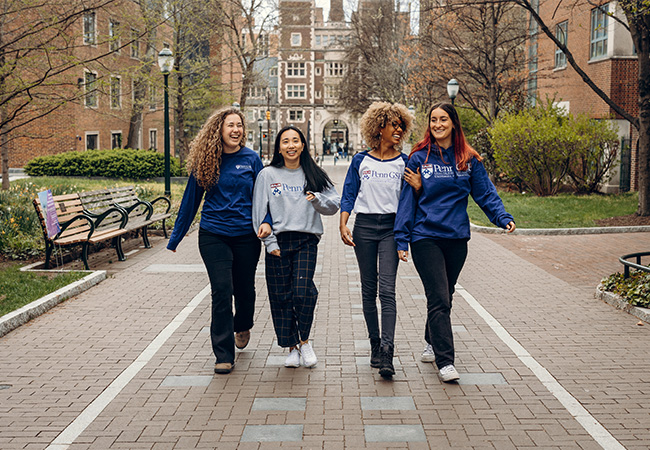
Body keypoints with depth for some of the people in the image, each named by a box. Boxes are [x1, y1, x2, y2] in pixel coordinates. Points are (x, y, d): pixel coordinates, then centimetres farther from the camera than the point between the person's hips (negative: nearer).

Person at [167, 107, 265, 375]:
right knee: (221, 290, -9)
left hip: (246, 235, 1)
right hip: (213, 235, -1)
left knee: (245, 289, 12)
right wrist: (175, 238, 10)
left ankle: (243, 326, 46)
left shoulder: (251, 159, 1)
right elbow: (190, 200, 7)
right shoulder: (205, 162, 0)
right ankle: (224, 355, 0)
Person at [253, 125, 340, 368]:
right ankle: (292, 347, 18)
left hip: (307, 241, 0)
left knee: (303, 292, -14)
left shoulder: (314, 175, 9)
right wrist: (269, 241, -4)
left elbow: (334, 205, 8)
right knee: (281, 296, 3)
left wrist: (318, 200, -12)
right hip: (278, 241, 1)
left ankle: (304, 340, 10)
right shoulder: (267, 175, 6)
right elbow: (259, 211, 4)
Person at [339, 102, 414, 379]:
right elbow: (349, 194, 7)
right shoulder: (361, 161, 7)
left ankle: (387, 351, -17)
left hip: (391, 227, -1)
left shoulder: (404, 162, 6)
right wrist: (343, 225, -4)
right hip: (364, 226, 1)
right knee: (369, 290, 6)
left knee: (387, 290, -12)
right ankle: (375, 345, 17)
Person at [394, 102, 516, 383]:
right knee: (438, 299, -9)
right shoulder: (419, 158, -1)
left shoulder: (469, 159, 6)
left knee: (444, 296, 15)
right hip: (426, 237, -3)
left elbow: (485, 193, 4)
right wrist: (402, 239, -5)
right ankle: (445, 361, -7)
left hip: (457, 238, 4)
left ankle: (433, 343, 35)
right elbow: (407, 199, -1)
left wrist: (503, 217, -13)